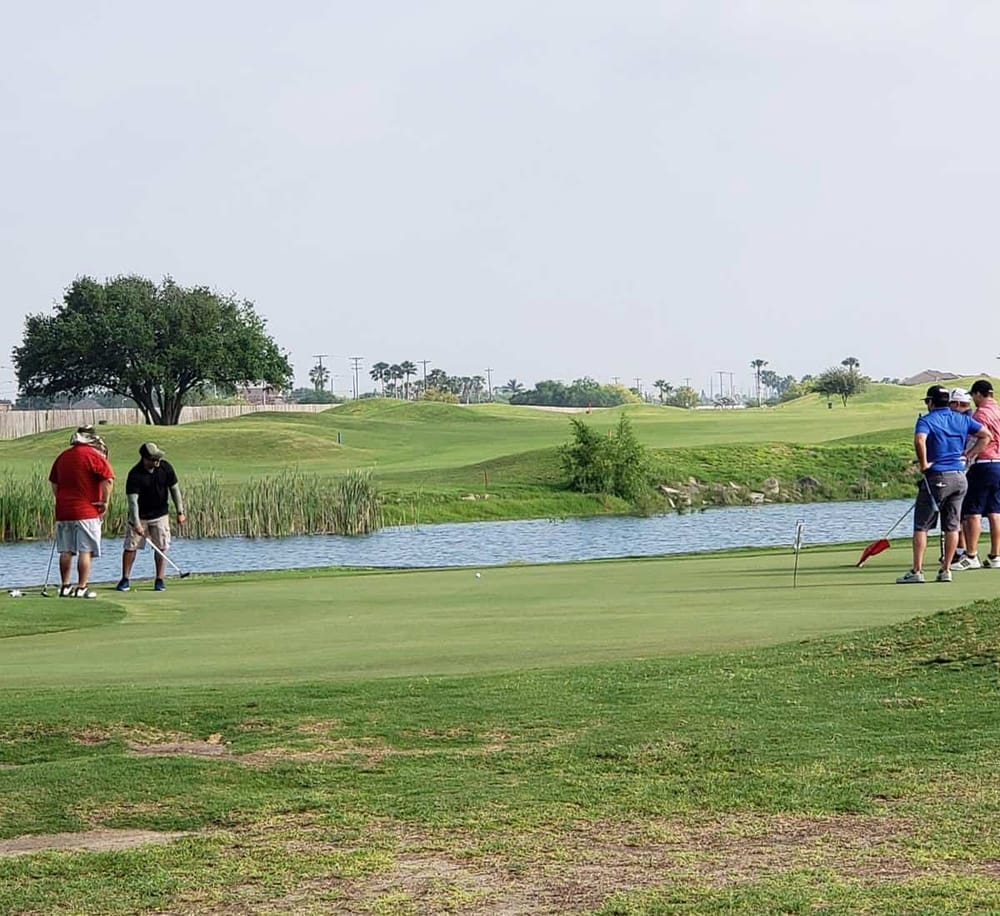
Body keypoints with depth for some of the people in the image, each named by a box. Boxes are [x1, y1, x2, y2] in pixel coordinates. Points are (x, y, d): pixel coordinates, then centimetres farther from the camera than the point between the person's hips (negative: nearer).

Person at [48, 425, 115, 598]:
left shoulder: (62, 457, 12)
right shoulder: (93, 456, -8)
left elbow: (53, 482, 20)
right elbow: (108, 479, -16)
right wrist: (105, 502, -7)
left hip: (63, 511, 6)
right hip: (87, 512, -6)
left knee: (66, 551, 10)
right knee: (86, 551, -3)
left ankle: (65, 586, 12)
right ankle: (82, 587, -6)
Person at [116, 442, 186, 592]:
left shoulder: (166, 467, -11)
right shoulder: (135, 475, -22)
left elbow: (174, 489, 0)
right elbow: (133, 500, -24)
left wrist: (180, 512, -1)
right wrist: (136, 523, -31)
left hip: (160, 514, 2)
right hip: (139, 516, -2)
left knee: (161, 547, -1)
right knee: (130, 546, -2)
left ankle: (159, 579, 7)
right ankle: (125, 579, 9)